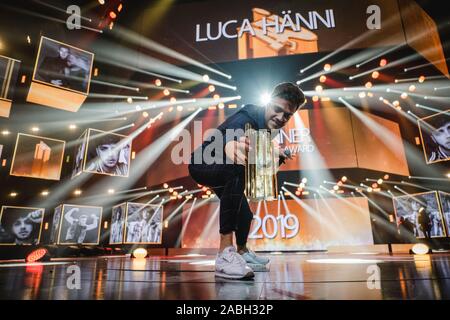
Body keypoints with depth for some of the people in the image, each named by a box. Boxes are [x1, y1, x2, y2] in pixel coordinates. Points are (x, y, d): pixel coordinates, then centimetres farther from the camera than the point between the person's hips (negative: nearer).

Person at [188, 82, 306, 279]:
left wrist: (279, 156, -11)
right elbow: (231, 137, -52)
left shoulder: (268, 127, -3)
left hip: (224, 170, 9)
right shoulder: (248, 116, -29)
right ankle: (225, 254, -37)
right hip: (202, 165, -9)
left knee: (244, 214, 17)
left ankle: (242, 252, 49)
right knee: (237, 170, -40)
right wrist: (232, 147, -73)